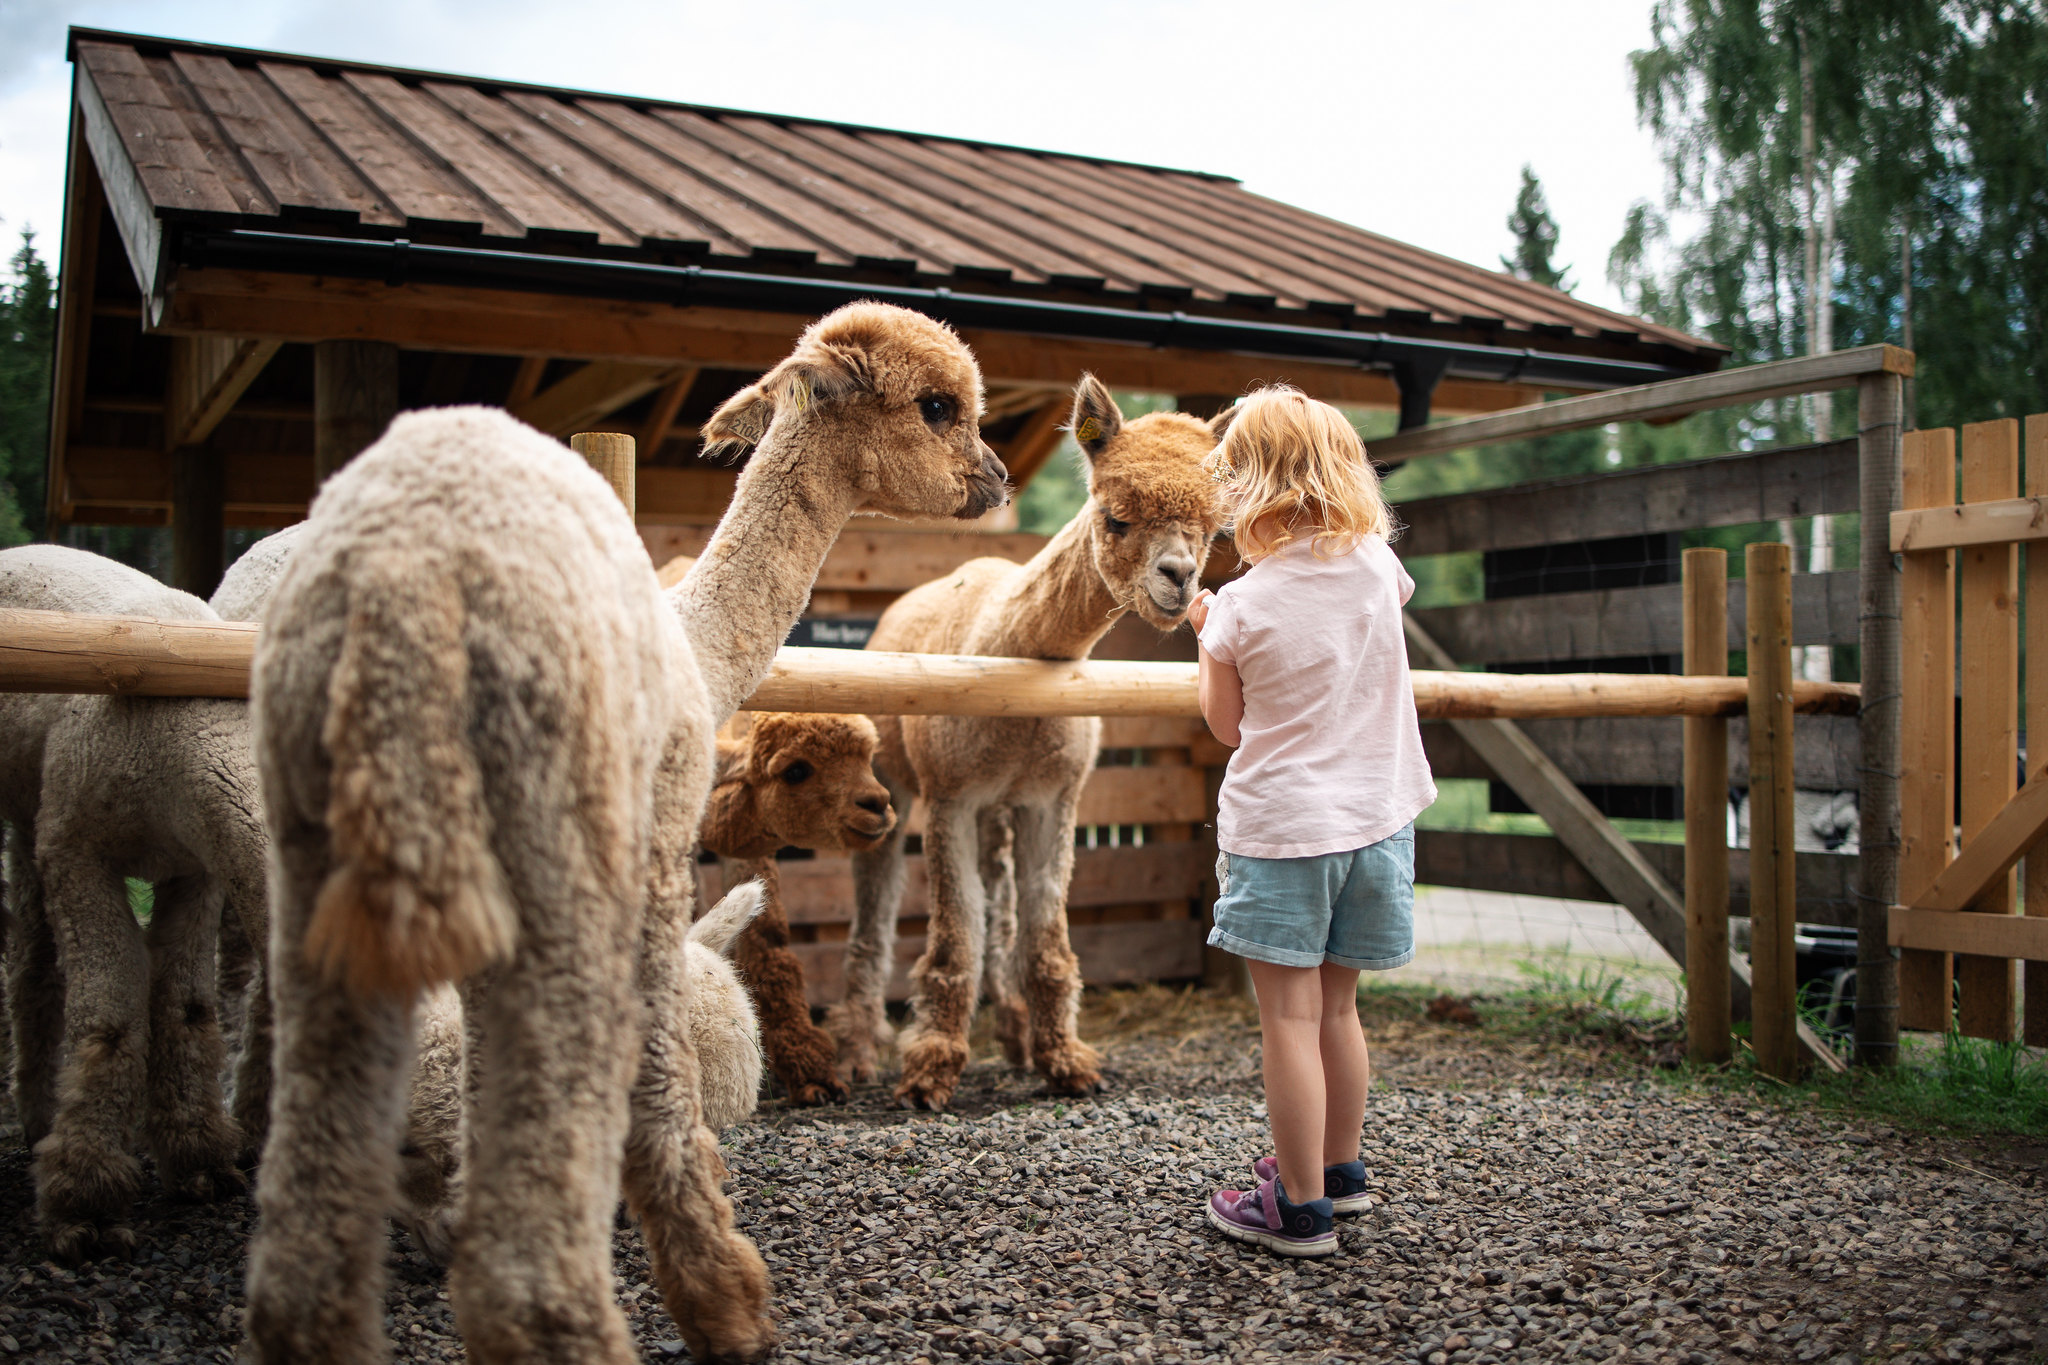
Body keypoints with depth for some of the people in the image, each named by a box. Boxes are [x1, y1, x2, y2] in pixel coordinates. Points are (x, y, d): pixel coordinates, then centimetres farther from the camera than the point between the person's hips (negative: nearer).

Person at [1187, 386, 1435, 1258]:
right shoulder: (1376, 567, -2)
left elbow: (1226, 724, 0)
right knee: (1337, 1006, 18)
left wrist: (1208, 633, 12)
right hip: (1374, 818, 5)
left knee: (1291, 1018, 1)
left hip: (1280, 827, -5)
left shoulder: (1241, 607, -12)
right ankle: (1339, 1169, 32)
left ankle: (1301, 1208, 7)